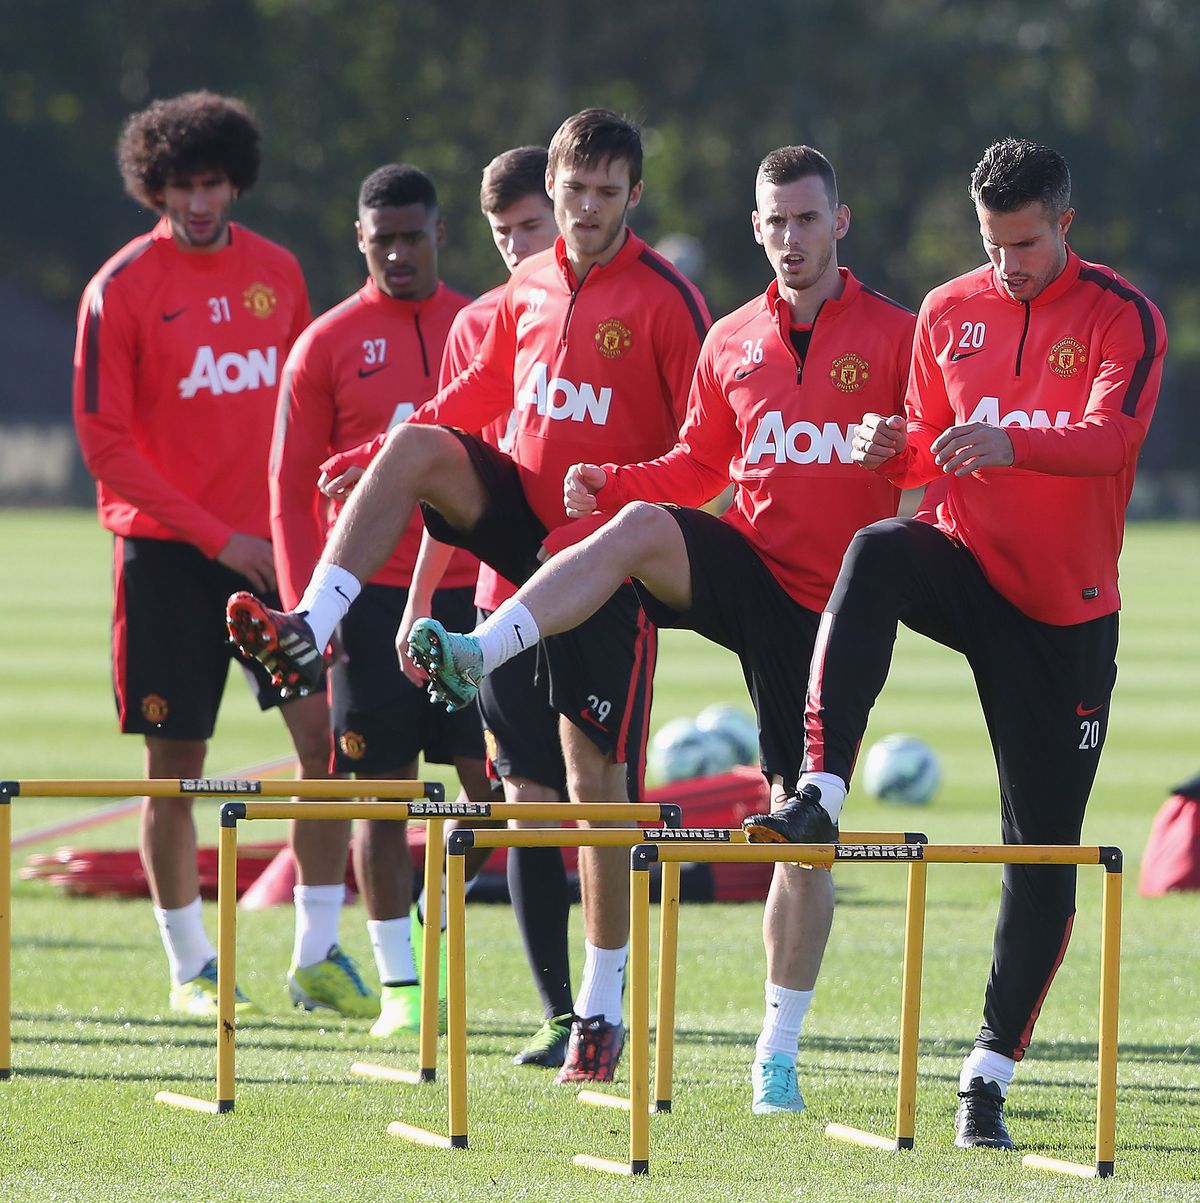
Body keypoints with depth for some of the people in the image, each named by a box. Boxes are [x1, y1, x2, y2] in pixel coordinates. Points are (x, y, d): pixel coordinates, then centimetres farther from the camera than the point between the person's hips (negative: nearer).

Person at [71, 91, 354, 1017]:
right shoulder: (123, 289, -6)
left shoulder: (277, 272, 8)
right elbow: (104, 440, -8)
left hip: (269, 540, 3)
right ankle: (191, 967, 13)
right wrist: (217, 537, -12)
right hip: (168, 554, -3)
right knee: (176, 766, 1)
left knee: (324, 733, -6)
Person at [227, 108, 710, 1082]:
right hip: (522, 515, 5)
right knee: (417, 450, -22)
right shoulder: (528, 288, 9)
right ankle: (310, 629, -30)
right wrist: (395, 449, 10)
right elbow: (485, 389, 22)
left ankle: (604, 1007, 4)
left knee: (594, 772, -5)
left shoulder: (666, 300, -8)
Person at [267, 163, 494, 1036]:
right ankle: (400, 985, 5)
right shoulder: (328, 345, 4)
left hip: (473, 590, 1)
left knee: (490, 774, -4)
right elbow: (292, 489, 4)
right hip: (373, 595, -1)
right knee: (382, 785, 0)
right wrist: (305, 603, -5)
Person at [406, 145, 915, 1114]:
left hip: (829, 603, -3)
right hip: (744, 569, 3)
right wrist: (611, 483, 3)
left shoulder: (896, 337, 0)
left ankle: (779, 1052, 7)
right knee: (640, 526, -31)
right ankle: (478, 653, -42)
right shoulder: (732, 343, 12)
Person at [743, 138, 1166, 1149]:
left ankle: (990, 1076, 8)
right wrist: (895, 449, -10)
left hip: (1065, 609, -2)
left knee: (1045, 851, -1)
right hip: (964, 564, 2)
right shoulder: (949, 313, 7)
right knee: (875, 556, -34)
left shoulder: (1122, 317, -6)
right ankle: (821, 793, -42)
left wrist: (1008, 443, -40)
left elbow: (1113, 435, -22)